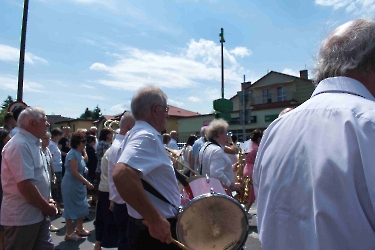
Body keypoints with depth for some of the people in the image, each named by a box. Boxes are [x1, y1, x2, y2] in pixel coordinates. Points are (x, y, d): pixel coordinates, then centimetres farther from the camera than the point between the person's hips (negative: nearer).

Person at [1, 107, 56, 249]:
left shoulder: (32, 144, 10)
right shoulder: (20, 145, -21)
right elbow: (25, 185, -27)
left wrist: (47, 203, 10)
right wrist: (47, 207, -16)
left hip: (37, 214, 9)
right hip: (23, 217, -9)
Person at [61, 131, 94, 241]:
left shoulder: (79, 153, 9)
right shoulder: (73, 154, -19)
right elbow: (75, 172, -23)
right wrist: (87, 183, -21)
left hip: (78, 184, 9)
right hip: (70, 185, -9)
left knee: (81, 206, 15)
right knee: (71, 208, 2)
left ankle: (79, 229, 30)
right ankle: (69, 233, 16)